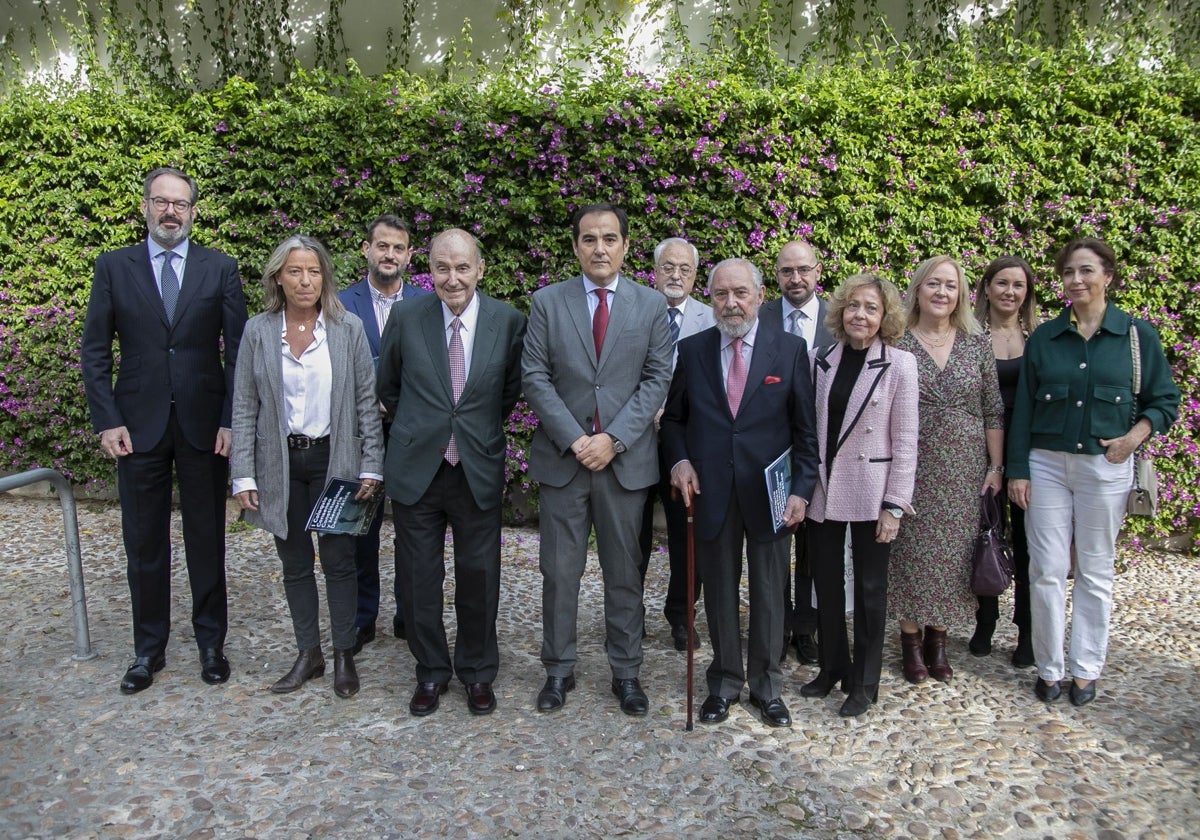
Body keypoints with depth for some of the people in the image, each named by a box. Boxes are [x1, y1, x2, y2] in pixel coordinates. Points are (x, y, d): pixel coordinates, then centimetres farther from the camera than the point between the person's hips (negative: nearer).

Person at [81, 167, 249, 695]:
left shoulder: (220, 269, 3)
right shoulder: (114, 267, 4)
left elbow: (238, 350, 1)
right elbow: (94, 351, 3)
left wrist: (231, 420, -7)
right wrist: (107, 421, -5)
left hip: (204, 424, 0)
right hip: (139, 426, 1)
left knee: (207, 540, 9)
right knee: (143, 544, 9)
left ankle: (211, 642, 24)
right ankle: (148, 649, 24)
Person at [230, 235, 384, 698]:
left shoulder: (348, 329, -3)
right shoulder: (258, 331, 0)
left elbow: (367, 401, -1)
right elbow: (244, 407, 1)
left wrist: (371, 467, -6)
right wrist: (243, 476, -3)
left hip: (334, 460, -1)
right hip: (280, 463, 2)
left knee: (339, 560, 4)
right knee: (295, 564, 11)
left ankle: (344, 655, 19)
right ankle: (308, 653, 26)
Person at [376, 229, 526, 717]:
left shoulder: (509, 322, -6)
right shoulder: (406, 319, -4)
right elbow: (388, 388, 11)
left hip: (479, 471, 0)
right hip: (416, 469, 1)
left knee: (479, 579, 9)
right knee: (419, 580, 10)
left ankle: (477, 673, 30)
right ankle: (431, 672, 30)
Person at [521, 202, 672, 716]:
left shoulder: (651, 305, 4)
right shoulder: (547, 302, 3)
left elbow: (657, 379, 0)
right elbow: (534, 377, -2)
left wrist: (614, 438, -11)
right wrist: (574, 439, -12)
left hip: (626, 458, 0)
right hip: (562, 456, 0)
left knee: (624, 572, 10)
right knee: (559, 571, 7)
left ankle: (626, 672, 24)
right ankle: (558, 670, 23)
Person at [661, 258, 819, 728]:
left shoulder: (790, 350, -1)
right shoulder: (692, 350, 3)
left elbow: (805, 428, 0)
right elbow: (673, 418, 11)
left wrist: (802, 489, -6)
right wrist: (679, 460, -7)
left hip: (769, 492, -1)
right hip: (711, 492, 1)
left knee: (769, 593, 10)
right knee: (719, 593, 12)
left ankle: (766, 687, 26)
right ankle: (724, 683, 28)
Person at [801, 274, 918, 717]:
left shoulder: (899, 364, -7)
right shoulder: (820, 359, 3)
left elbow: (905, 440, -8)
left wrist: (895, 505, -11)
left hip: (870, 493, -3)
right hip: (823, 491, 4)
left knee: (869, 588, 8)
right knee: (826, 583, 13)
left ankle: (864, 682, 23)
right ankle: (832, 667, 31)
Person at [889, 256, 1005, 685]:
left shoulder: (976, 344, 4)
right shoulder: (896, 343, -3)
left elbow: (993, 411, 7)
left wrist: (997, 466, 2)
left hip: (964, 472, 2)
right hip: (912, 469, -2)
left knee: (953, 552, 7)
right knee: (911, 551, 3)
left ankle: (938, 637, 24)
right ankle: (911, 640, 19)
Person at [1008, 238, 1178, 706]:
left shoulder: (1138, 336, 1)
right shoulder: (1044, 337, 5)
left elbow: (1165, 402, 6)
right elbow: (1023, 408, 5)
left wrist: (1134, 436, -12)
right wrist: (1017, 470, 0)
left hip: (1105, 468, -1)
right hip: (1046, 465, 1)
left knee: (1095, 572, 8)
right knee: (1047, 570, 2)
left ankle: (1085, 668, 21)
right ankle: (1050, 667, 16)